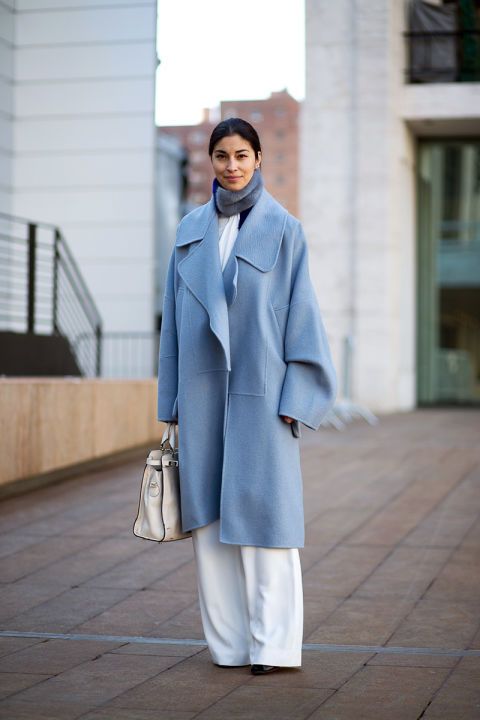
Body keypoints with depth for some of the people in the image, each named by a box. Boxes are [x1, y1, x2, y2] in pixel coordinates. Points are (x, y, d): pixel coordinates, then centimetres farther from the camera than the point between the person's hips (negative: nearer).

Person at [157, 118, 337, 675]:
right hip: (203, 385, 4)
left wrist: (293, 397, -10)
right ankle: (228, 638, 13)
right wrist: (174, 398, 8)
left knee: (262, 505, -3)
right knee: (209, 510, 4)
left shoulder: (283, 229, 0)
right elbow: (175, 315, 12)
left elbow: (300, 310, -3)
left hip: (258, 387, -4)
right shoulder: (191, 230, 11)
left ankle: (272, 642, 4)